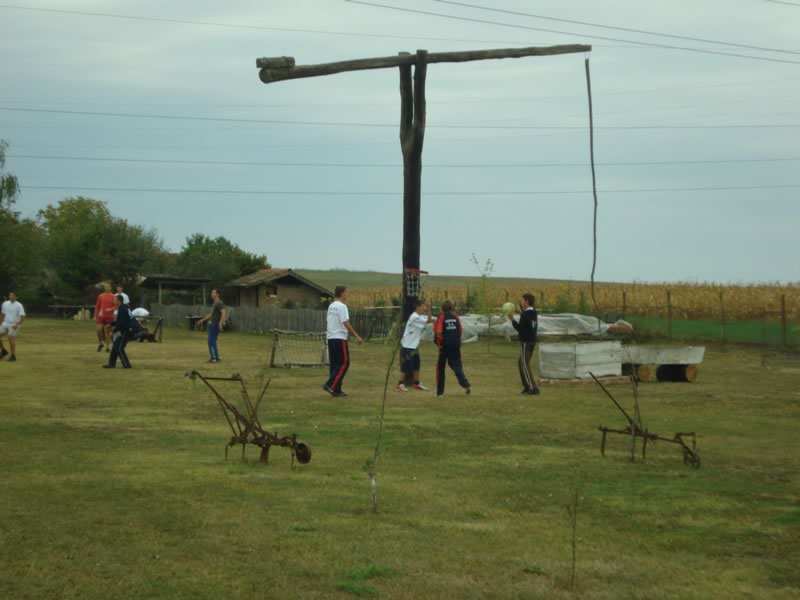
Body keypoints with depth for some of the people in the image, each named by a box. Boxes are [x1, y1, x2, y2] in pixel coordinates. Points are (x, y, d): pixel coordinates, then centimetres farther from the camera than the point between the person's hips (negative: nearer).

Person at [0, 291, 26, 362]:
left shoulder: (19, 305, -10)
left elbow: (23, 316, -13)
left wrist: (17, 325, -21)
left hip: (13, 326, -6)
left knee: (11, 339, -10)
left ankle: (13, 356, 0)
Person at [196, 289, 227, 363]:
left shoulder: (219, 303, -13)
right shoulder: (214, 303, 19)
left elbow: (224, 312, -25)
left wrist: (220, 323, -32)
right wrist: (202, 320, 29)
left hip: (216, 325, -10)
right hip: (212, 324, 10)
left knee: (212, 341, -12)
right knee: (211, 341, 11)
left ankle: (216, 358, -11)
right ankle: (213, 357, 15)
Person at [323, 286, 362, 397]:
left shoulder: (331, 306, 13)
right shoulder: (341, 306, -13)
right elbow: (346, 324, -17)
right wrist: (357, 336, -13)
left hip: (331, 338, 9)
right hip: (339, 338, -9)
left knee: (335, 363, 9)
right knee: (344, 363, -4)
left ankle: (336, 390, 9)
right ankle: (330, 384, -13)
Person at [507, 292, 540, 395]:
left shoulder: (526, 314, -19)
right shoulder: (534, 313, 9)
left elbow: (519, 328, -19)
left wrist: (512, 320, -8)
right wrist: (521, 313, 19)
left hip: (525, 342, -9)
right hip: (532, 341, 9)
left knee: (525, 365, -6)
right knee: (521, 363, 19)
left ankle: (533, 388, -11)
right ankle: (526, 386, 21)